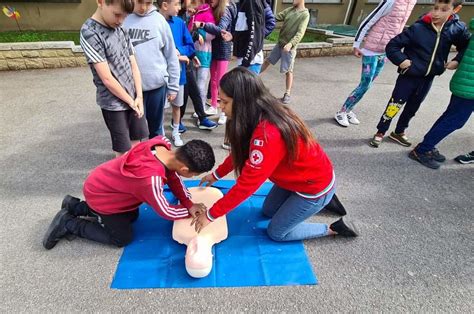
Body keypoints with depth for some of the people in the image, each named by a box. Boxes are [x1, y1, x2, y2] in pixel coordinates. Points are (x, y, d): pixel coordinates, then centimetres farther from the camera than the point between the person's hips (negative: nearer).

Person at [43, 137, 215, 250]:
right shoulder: (151, 179, -42)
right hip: (100, 195, -8)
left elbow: (173, 177, -5)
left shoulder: (163, 143, -20)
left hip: (106, 182, 8)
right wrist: (190, 210, -7)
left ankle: (75, 206, 32)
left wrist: (189, 204, -12)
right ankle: (67, 223, 13)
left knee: (132, 216, 26)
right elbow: (166, 212, -24)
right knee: (123, 238, 7)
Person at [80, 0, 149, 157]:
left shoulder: (121, 30, 6)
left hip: (134, 99, 6)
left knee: (136, 143, 14)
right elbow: (107, 79, -17)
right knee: (124, 151, 5)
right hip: (114, 103, -6)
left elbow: (133, 65, 5)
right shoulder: (89, 33, -15)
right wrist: (131, 101, -9)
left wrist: (139, 97, -4)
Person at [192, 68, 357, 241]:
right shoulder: (261, 115, -10)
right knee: (268, 210, 23)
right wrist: (216, 174, 10)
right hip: (297, 177, 8)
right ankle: (322, 202, 27)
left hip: (315, 186, -8)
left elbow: (246, 185, -32)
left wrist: (211, 215, -22)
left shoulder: (267, 135, -38)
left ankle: (332, 229, 18)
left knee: (276, 232, 7)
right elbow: (240, 151, 5)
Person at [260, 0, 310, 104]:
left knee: (288, 71, -1)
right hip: (279, 43, 7)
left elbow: (300, 33, -22)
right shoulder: (289, 10, 8)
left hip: (289, 47, -6)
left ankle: (287, 94, 9)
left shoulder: (305, 14, -12)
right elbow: (277, 17, 5)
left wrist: (290, 44, -35)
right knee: (267, 61, 16)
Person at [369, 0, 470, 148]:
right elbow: (392, 46, -14)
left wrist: (457, 60, -4)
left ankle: (399, 132, 34)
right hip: (409, 76, -4)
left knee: (412, 108, 16)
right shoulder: (418, 28, -18)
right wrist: (401, 60, -22)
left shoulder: (457, 29, -6)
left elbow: (468, 46, 10)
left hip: (428, 79, 5)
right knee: (394, 105, -3)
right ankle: (380, 133, 14)